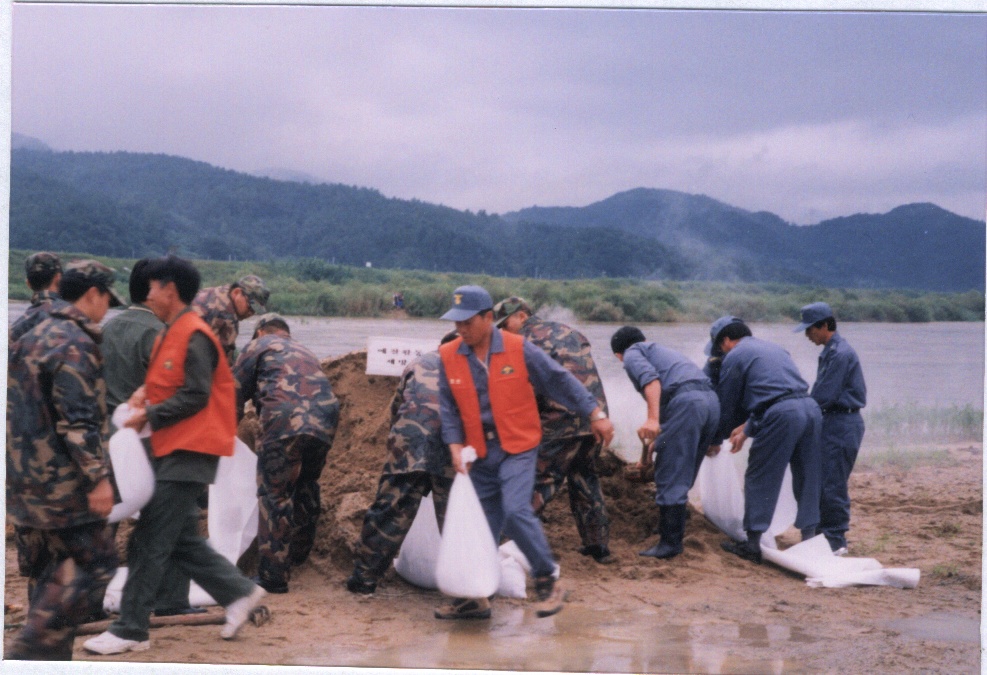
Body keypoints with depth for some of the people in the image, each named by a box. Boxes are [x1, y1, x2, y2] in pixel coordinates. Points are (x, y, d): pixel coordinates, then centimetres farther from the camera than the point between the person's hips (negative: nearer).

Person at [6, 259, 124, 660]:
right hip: (60, 478, -10)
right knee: (93, 561, -4)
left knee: (47, 570, 14)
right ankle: (33, 649, -9)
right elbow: (78, 420, -21)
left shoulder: (33, 336, 16)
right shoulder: (75, 344, -14)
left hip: (24, 477, 10)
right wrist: (98, 477, -20)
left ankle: (51, 657, 18)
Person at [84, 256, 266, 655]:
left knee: (149, 544, -7)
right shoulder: (170, 335, 15)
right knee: (181, 540, 12)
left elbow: (195, 396, -19)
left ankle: (130, 631, -1)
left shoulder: (194, 336, -15)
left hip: (188, 455, -10)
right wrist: (145, 392, 2)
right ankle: (238, 593, 20)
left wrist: (148, 416, -15)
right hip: (173, 452, 10)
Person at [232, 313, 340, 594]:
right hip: (326, 423, 6)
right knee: (306, 488, 26)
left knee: (274, 496, 0)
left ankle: (273, 576, -2)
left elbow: (235, 393, 13)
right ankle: (299, 553, 42)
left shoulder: (259, 346, 18)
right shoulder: (304, 352, 36)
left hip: (287, 422, -6)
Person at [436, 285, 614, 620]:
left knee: (516, 511, -19)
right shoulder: (448, 357, -1)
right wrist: (455, 447, -9)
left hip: (517, 448, -4)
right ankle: (474, 596, 17)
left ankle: (547, 580, -1)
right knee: (483, 524, 7)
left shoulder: (519, 349, -9)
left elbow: (560, 380, -2)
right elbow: (448, 408, 3)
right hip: (479, 453, 4)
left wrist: (595, 414, -2)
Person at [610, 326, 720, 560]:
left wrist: (652, 419, -21)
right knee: (682, 477, 21)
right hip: (711, 400, 8)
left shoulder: (632, 353, 12)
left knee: (670, 478, -2)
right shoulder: (662, 350, 37)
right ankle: (674, 530, 32)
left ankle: (670, 542, -1)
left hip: (686, 401, -8)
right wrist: (655, 440, 51)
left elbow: (650, 378, -11)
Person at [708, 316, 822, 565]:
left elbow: (726, 403, 12)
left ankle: (752, 544, 7)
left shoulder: (734, 356, 6)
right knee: (807, 479, 14)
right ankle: (809, 539, 18)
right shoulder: (772, 348, 29)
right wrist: (748, 428, 30)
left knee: (759, 479, 3)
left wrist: (716, 441, 26)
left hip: (781, 414, -7)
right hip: (811, 408, 7)